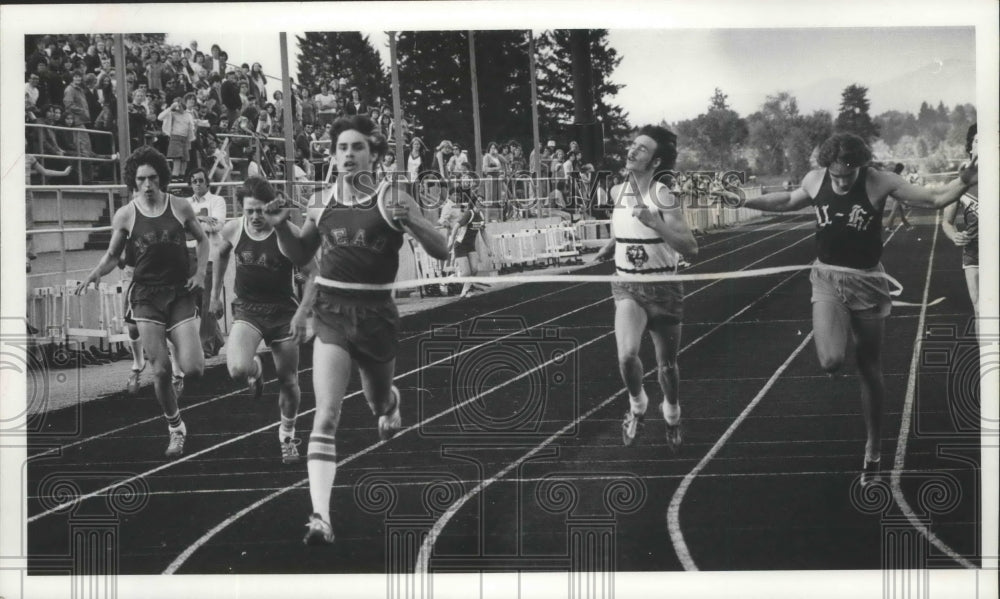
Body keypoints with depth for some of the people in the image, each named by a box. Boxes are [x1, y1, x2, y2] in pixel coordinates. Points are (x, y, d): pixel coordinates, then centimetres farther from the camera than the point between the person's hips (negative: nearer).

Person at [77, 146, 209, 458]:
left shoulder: (180, 207, 0)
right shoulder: (125, 215, -2)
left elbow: (202, 239, 15)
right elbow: (113, 255, 8)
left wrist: (200, 272, 1)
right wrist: (96, 273, -12)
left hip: (180, 292, 0)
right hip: (146, 295, 0)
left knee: (192, 369, -13)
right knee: (160, 370, -5)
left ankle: (187, 349, 26)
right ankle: (175, 429, 16)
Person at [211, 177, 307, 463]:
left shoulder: (289, 233, -17)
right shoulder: (232, 229, -6)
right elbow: (221, 255, 16)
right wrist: (215, 295, 20)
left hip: (283, 311, -1)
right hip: (247, 310, 1)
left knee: (289, 381, 8)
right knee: (238, 369, -24)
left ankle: (287, 435, 35)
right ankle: (255, 370, 16)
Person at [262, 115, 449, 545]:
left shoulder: (392, 198, -5)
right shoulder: (321, 201, 3)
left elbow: (441, 251, -8)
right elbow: (300, 256, 16)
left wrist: (410, 221, -26)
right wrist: (281, 227, -3)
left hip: (377, 314, 0)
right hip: (332, 312, 0)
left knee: (378, 401, 23)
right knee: (326, 416, -14)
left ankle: (389, 404, 63)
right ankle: (320, 517, -17)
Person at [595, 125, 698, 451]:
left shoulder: (663, 196, -16)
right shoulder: (617, 192, -1)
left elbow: (690, 248, -23)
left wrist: (654, 223, -32)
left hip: (663, 288, -2)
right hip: (626, 286, 2)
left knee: (667, 365, 11)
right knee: (627, 355, -22)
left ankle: (672, 416, 40)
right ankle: (637, 405, 8)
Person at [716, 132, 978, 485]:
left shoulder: (879, 182, -14)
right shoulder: (815, 180, -5)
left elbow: (934, 199, -7)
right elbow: (789, 201, 19)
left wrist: (965, 183, -25)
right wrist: (746, 202, 16)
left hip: (867, 282, -1)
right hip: (827, 279, 1)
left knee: (870, 370, 8)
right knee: (830, 362, -24)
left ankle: (873, 451, 23)